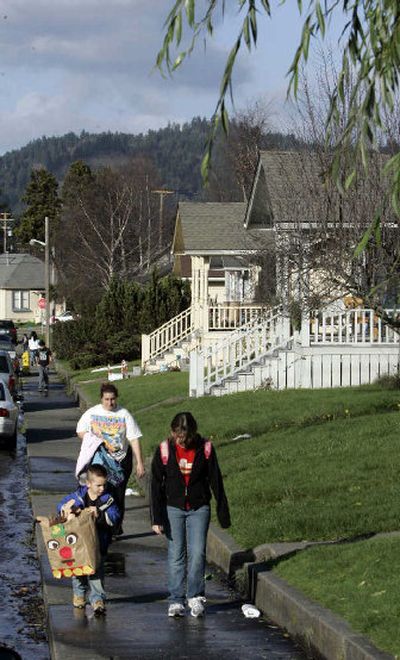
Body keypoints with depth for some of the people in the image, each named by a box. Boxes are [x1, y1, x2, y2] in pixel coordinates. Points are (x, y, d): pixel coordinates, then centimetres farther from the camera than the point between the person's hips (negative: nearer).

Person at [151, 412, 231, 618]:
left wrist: (223, 513, 4)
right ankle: (176, 600, 8)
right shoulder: (164, 450, -7)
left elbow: (216, 481, 1)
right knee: (176, 555, 1)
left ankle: (195, 596, 8)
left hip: (199, 508, 0)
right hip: (173, 508, 0)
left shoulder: (205, 449, -7)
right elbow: (156, 485, -3)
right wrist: (157, 518, -7)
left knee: (197, 553, -7)